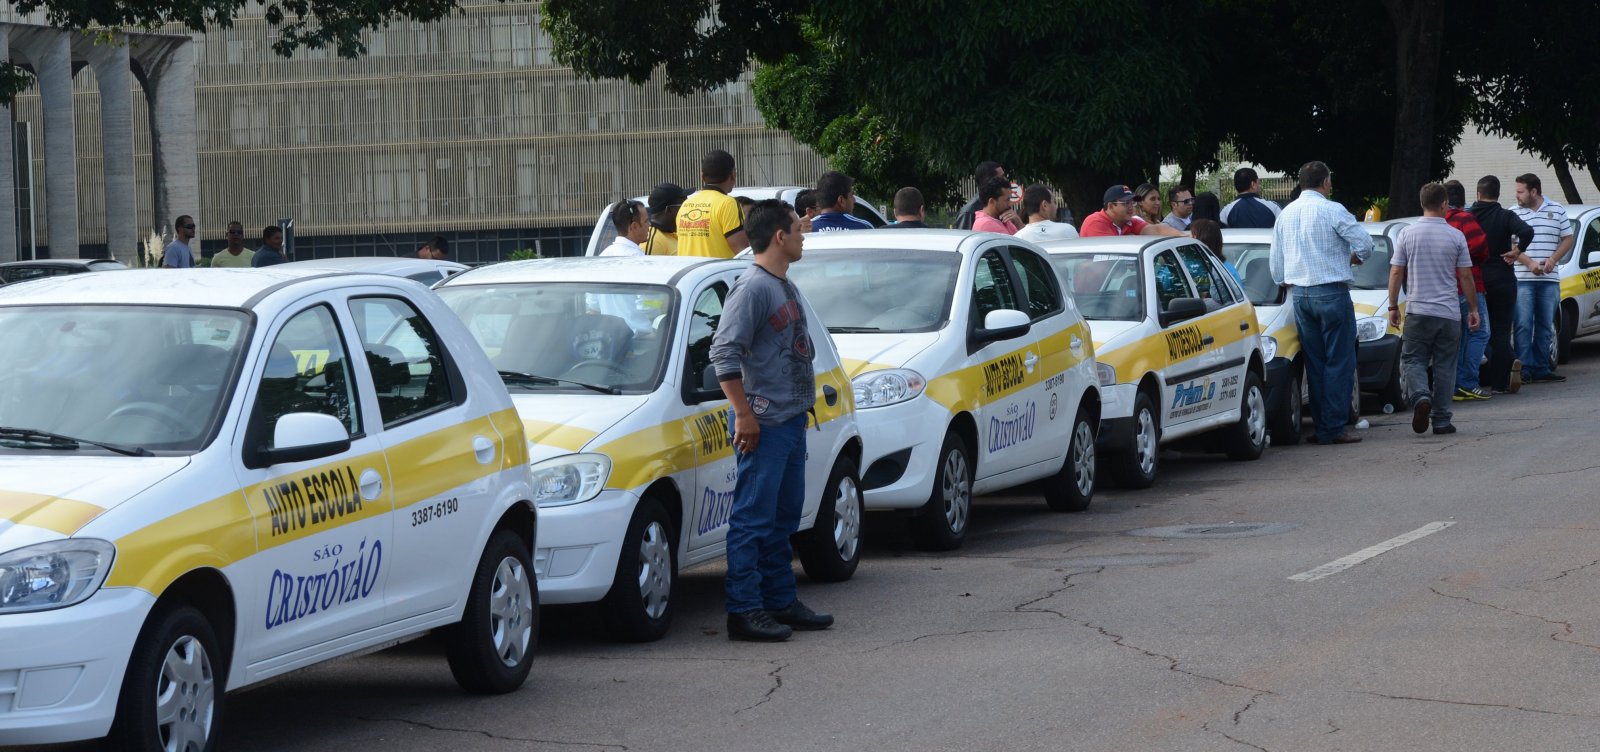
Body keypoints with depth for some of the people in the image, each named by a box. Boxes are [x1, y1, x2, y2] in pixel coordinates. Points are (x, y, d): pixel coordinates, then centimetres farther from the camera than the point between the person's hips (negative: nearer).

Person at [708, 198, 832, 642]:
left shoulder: (786, 288, 15)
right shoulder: (752, 288, -14)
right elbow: (724, 352, -19)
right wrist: (744, 414, -20)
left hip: (792, 419, 10)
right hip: (764, 423, -10)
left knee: (784, 516, 14)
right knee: (754, 518, -7)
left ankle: (781, 602, 21)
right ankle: (745, 611, -5)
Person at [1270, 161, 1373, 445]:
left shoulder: (1286, 214, 11)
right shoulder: (1332, 211, -10)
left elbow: (1275, 262, 17)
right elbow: (1365, 244, -12)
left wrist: (1285, 283, 34)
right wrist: (1354, 257, 9)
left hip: (1300, 295, 6)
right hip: (1331, 292, -6)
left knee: (1314, 363, 10)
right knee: (1339, 362, -3)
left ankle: (1321, 426, 9)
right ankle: (1334, 427, -8)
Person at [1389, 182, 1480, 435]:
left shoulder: (1407, 234, -1)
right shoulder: (1456, 236, -2)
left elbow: (1396, 273, 0)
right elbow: (1466, 276, 1)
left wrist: (1393, 306, 9)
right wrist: (1473, 308, 10)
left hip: (1418, 311, 0)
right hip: (1449, 312, 0)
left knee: (1413, 360, 7)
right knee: (1445, 366, 7)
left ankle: (1421, 396, -21)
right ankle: (1441, 420, 8)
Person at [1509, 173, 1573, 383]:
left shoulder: (1557, 211, 7)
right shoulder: (1514, 213, 3)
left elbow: (1567, 239, 10)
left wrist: (1553, 259, -6)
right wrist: (1529, 263, -14)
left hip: (1549, 279, 2)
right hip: (1522, 279, -2)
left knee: (1545, 326, 6)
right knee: (1523, 326, -6)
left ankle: (1541, 369, 11)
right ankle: (1524, 370, -5)